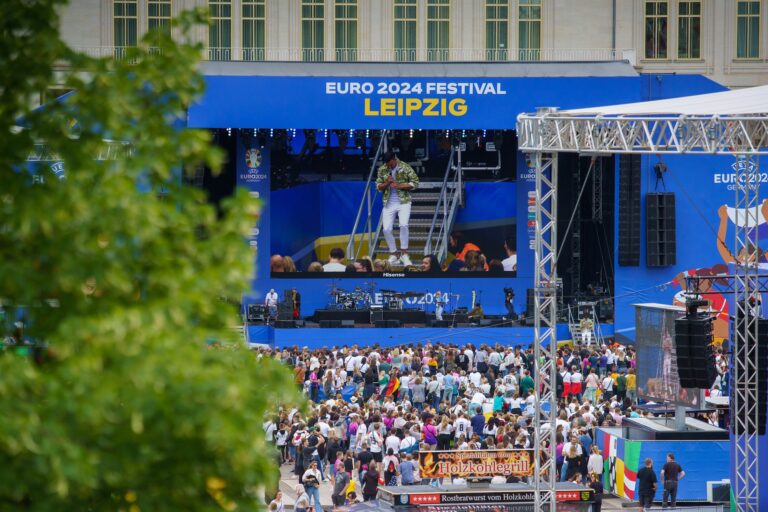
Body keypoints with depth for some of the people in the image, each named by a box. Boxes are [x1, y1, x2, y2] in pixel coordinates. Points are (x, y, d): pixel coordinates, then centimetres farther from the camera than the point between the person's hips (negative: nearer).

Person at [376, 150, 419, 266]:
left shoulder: (405, 167, -5)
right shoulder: (382, 170, 4)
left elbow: (415, 182, -6)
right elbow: (378, 187, 8)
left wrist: (399, 186, -17)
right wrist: (386, 183, -14)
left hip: (403, 202, -3)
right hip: (388, 203, 3)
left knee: (403, 225, -22)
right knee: (386, 229, -4)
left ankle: (404, 254, -10)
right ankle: (393, 255, 12)